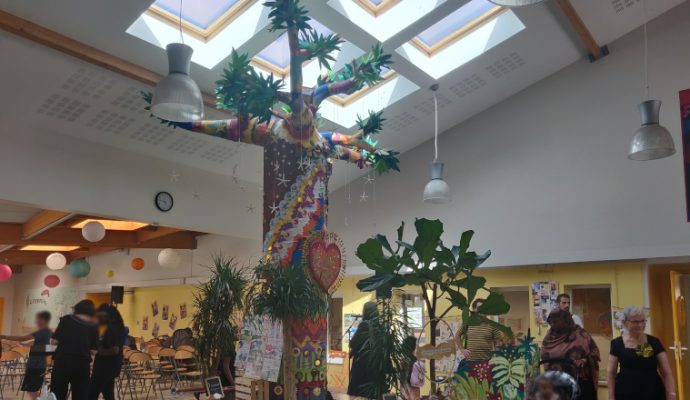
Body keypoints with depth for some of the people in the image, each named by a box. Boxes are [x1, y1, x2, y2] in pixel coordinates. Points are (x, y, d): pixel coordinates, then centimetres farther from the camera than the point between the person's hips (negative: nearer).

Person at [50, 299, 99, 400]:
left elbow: (55, 341, -6)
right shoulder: (93, 326, 3)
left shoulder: (67, 319, -1)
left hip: (62, 361, -1)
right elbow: (94, 351, 0)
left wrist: (65, 341, 13)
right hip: (82, 363, 1)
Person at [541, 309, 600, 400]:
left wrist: (584, 360, -22)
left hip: (579, 381, -3)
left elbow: (594, 352, -4)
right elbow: (544, 357, 14)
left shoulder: (579, 334, -5)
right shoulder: (549, 338, 7)